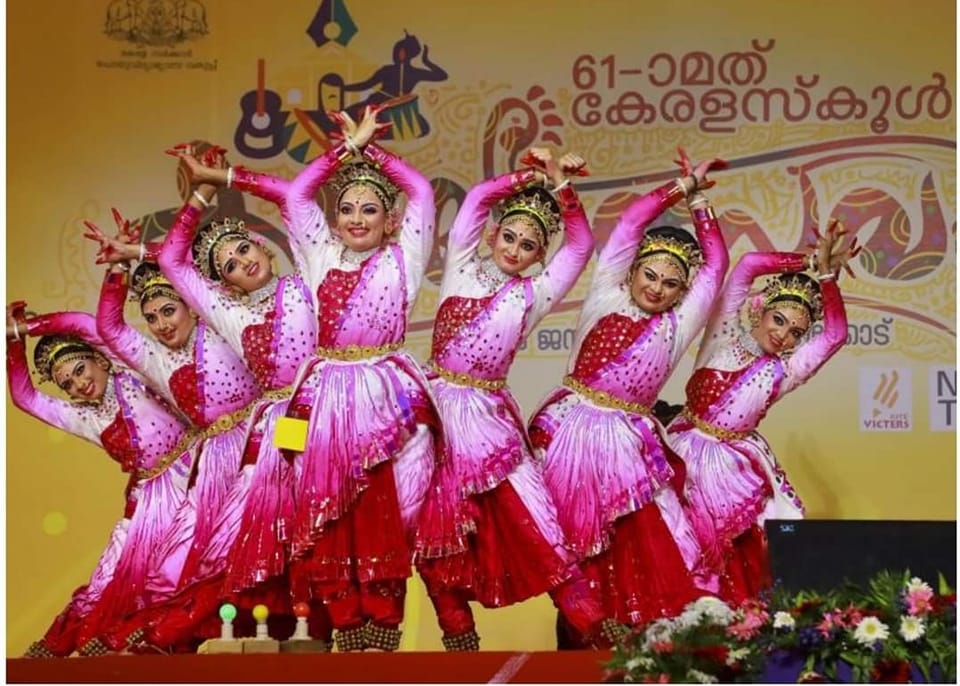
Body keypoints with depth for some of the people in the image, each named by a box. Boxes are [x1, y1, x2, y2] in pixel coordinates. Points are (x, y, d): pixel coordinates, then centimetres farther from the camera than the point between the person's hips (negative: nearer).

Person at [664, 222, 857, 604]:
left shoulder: (782, 372, 7)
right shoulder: (724, 340, 0)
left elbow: (835, 336, -4)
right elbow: (748, 266, -9)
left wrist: (825, 274, -8)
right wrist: (809, 263, -5)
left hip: (736, 468, 3)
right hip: (689, 454, -3)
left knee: (747, 556, -5)